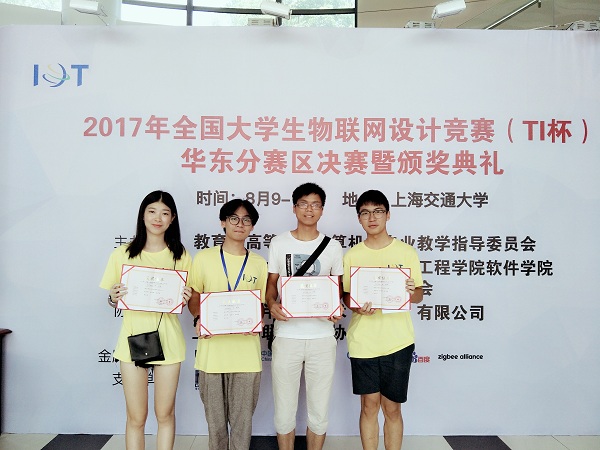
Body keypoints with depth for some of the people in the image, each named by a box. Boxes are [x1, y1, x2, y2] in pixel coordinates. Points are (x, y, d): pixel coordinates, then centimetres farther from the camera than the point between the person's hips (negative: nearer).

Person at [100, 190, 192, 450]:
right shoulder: (122, 254, 1)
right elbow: (113, 301, 7)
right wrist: (114, 298, -15)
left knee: (165, 414, 11)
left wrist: (186, 298, -13)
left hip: (168, 340, 0)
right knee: (136, 418, 8)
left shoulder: (181, 256, 2)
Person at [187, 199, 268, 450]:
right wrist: (198, 319, -12)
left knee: (242, 419, 7)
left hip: (246, 352, 1)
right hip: (212, 350, 0)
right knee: (215, 419, 11)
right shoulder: (204, 258, 3)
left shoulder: (258, 263, 7)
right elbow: (193, 297, 8)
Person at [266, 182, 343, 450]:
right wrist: (271, 304, -12)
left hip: (322, 336, 0)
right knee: (284, 410, 8)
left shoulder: (333, 246, 6)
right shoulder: (279, 243, 5)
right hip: (286, 335, 0)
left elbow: (338, 286, 10)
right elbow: (271, 283, 8)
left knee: (319, 410, 8)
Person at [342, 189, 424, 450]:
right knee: (369, 406, 9)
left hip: (398, 341, 0)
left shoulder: (406, 252, 1)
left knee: (392, 407, 8)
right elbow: (345, 295, 8)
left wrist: (411, 292, -18)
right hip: (362, 340, 1)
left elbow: (419, 295, 5)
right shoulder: (352, 255, 4)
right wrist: (355, 306, -14)